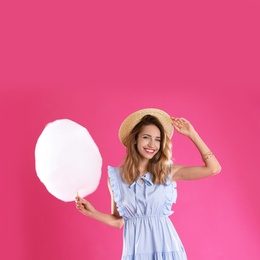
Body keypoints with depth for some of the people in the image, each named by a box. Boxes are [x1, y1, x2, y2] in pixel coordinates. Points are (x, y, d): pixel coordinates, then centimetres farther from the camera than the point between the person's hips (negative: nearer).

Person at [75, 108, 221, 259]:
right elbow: (117, 221, 8)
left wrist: (192, 134, -6)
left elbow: (213, 168, -7)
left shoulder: (169, 172, -1)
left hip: (165, 245, 0)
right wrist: (92, 212, -6)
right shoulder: (116, 176, -1)